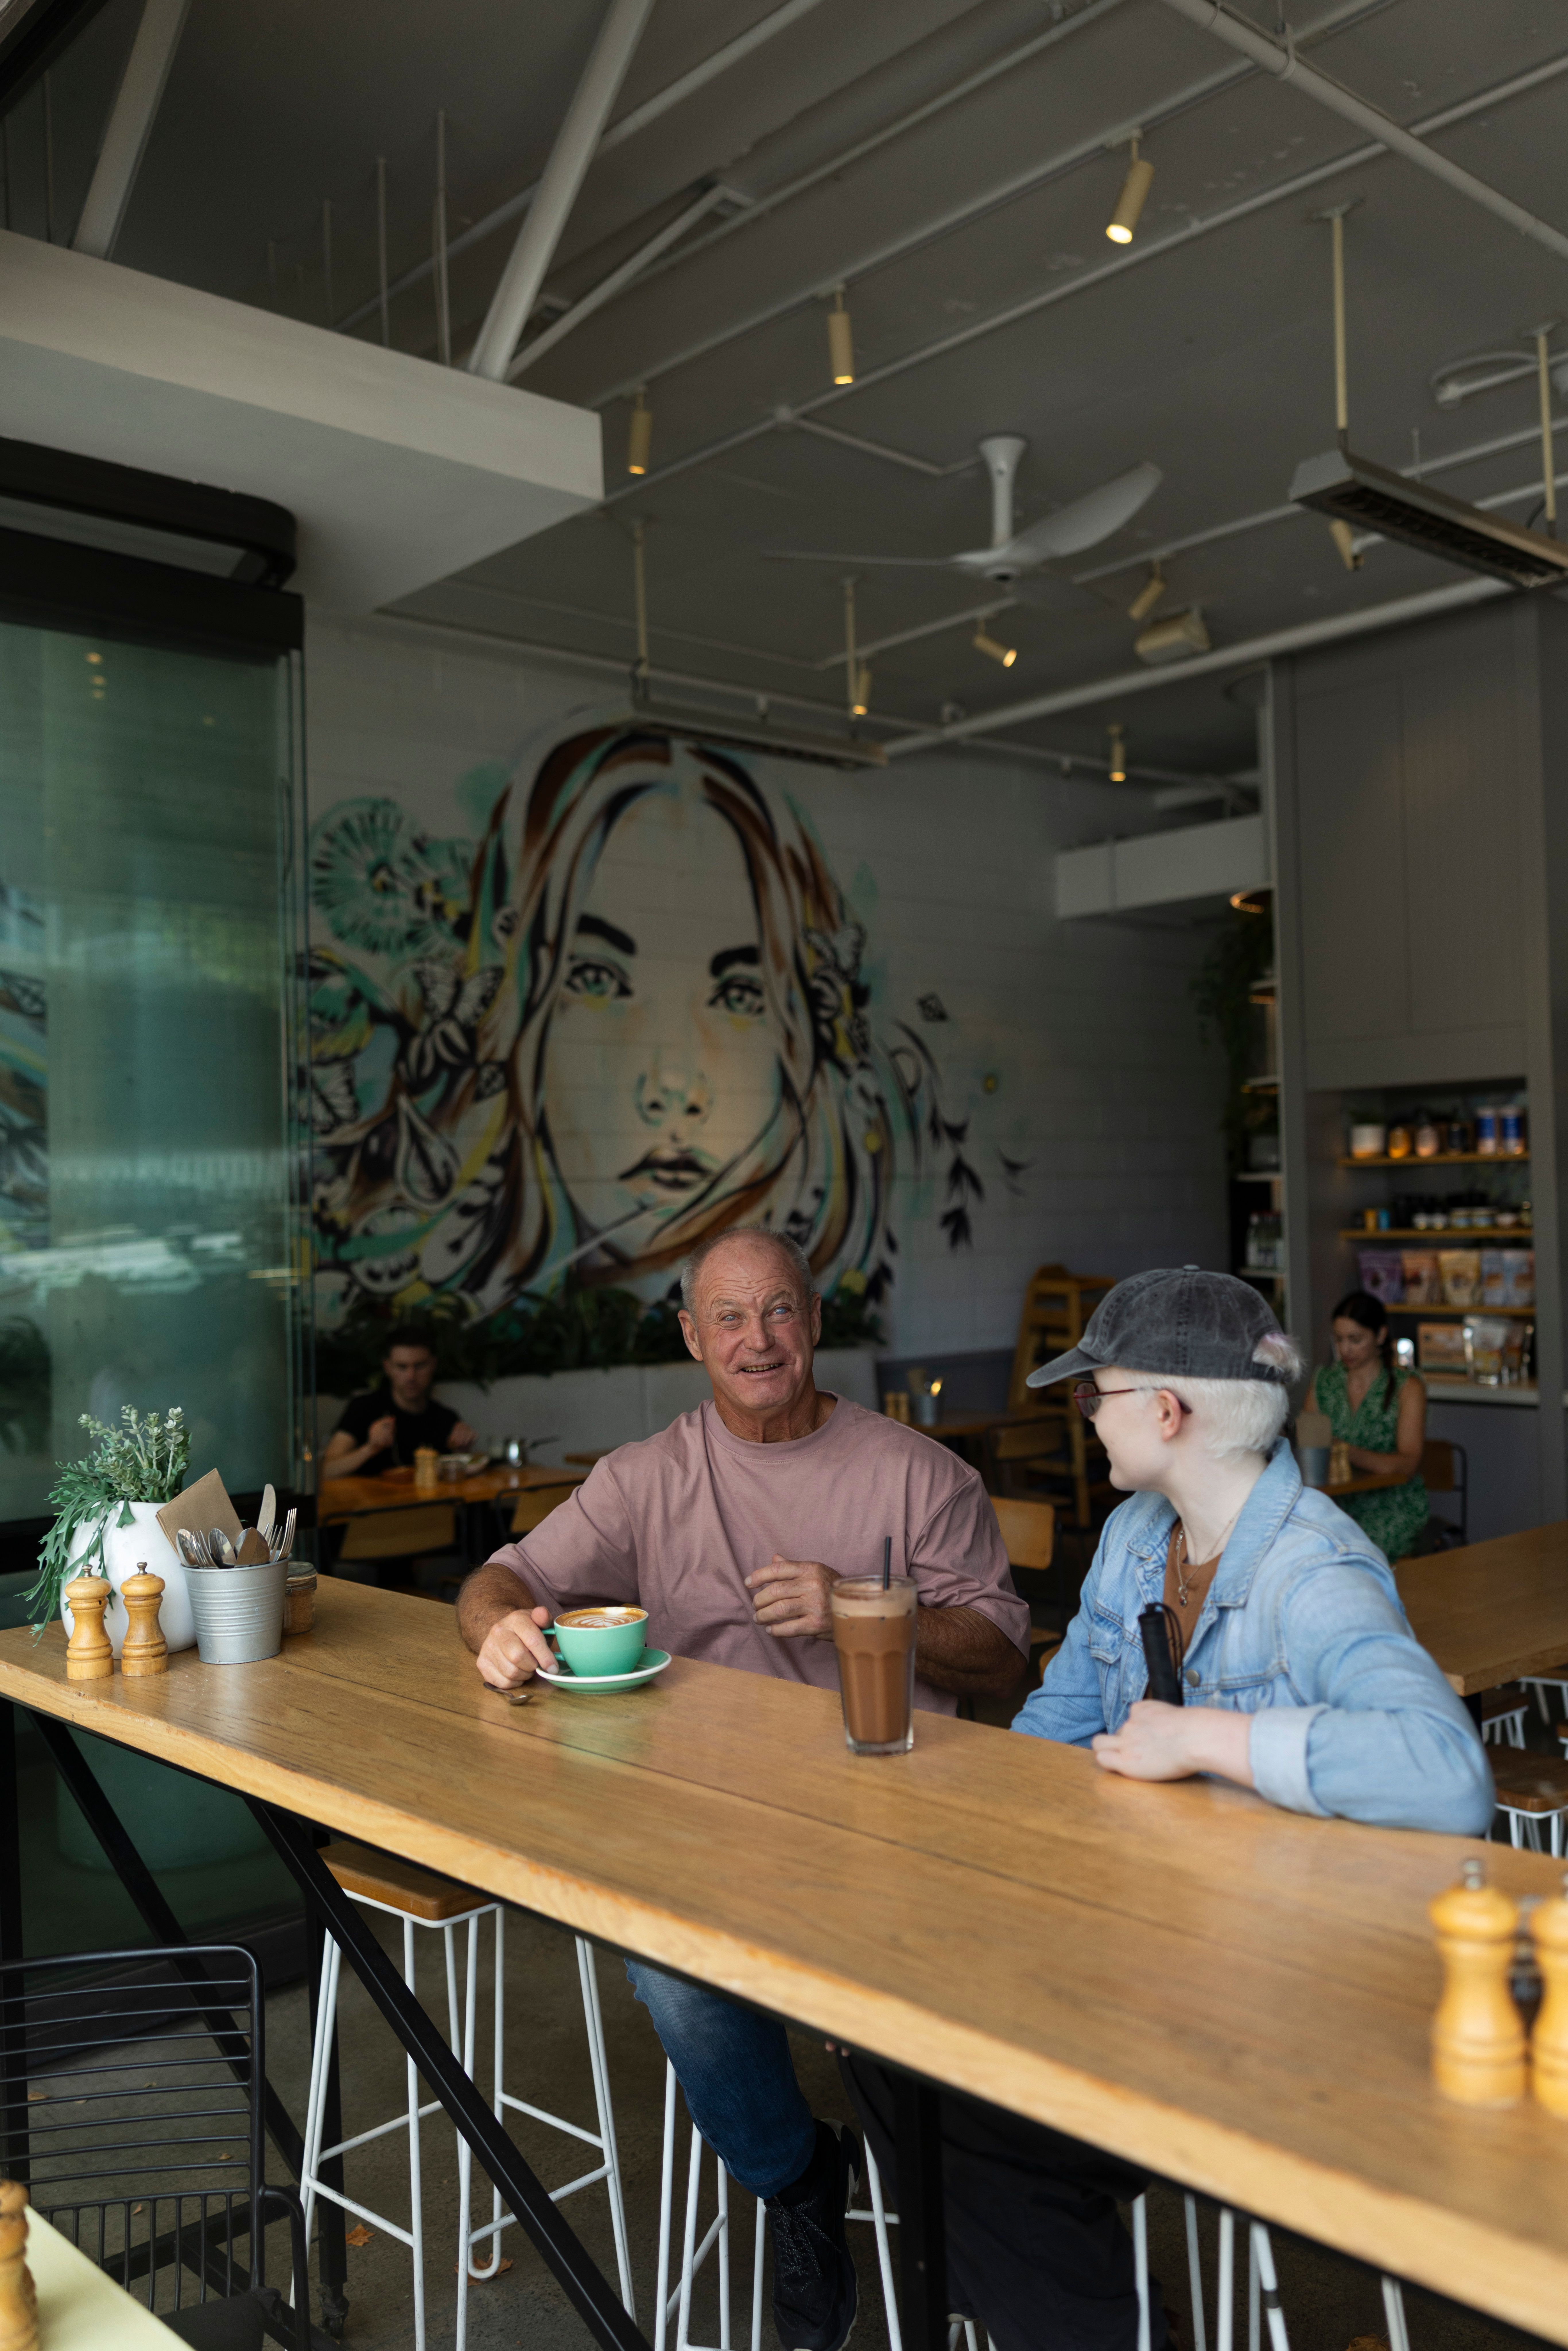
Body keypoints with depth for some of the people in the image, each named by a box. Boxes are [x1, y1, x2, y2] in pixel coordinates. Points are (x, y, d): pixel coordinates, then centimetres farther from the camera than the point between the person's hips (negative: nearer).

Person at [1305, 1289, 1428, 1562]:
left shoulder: (1407, 1387, 0)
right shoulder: (1324, 1380, 13)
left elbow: (1408, 1465, -11)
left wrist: (1352, 1455, -29)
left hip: (1393, 1503, -3)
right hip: (1337, 1501, 3)